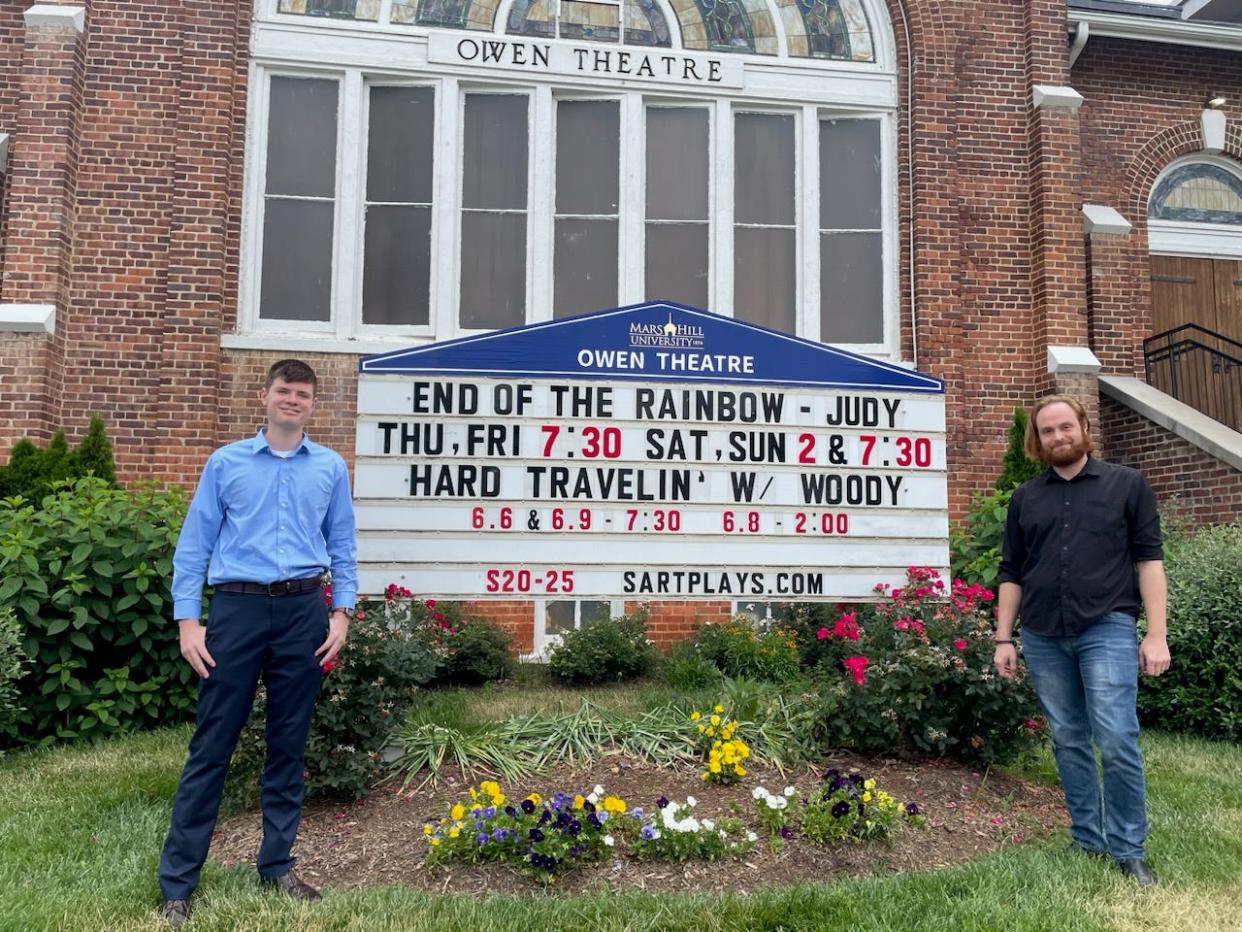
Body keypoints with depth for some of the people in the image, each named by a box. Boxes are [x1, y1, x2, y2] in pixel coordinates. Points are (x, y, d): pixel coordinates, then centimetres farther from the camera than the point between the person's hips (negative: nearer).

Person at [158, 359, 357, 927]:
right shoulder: (226, 463, 5)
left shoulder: (331, 468, 8)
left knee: (289, 743, 10)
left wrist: (341, 614, 0)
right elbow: (194, 545, 3)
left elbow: (342, 548, 10)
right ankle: (177, 880, 13)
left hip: (302, 611, 2)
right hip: (237, 607, -1)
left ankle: (277, 865, 23)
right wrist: (188, 620, -5)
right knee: (212, 744, 2)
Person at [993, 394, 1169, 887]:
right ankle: (1087, 840, 21)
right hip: (1043, 637, 3)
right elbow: (1011, 572, 12)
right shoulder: (1025, 497, 11)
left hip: (1107, 629, -3)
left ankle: (1128, 850, 8)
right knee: (1068, 742, 9)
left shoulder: (1127, 484, 5)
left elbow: (1148, 558, 1)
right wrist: (1003, 638, 7)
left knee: (1116, 742, -7)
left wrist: (1156, 634, -5)